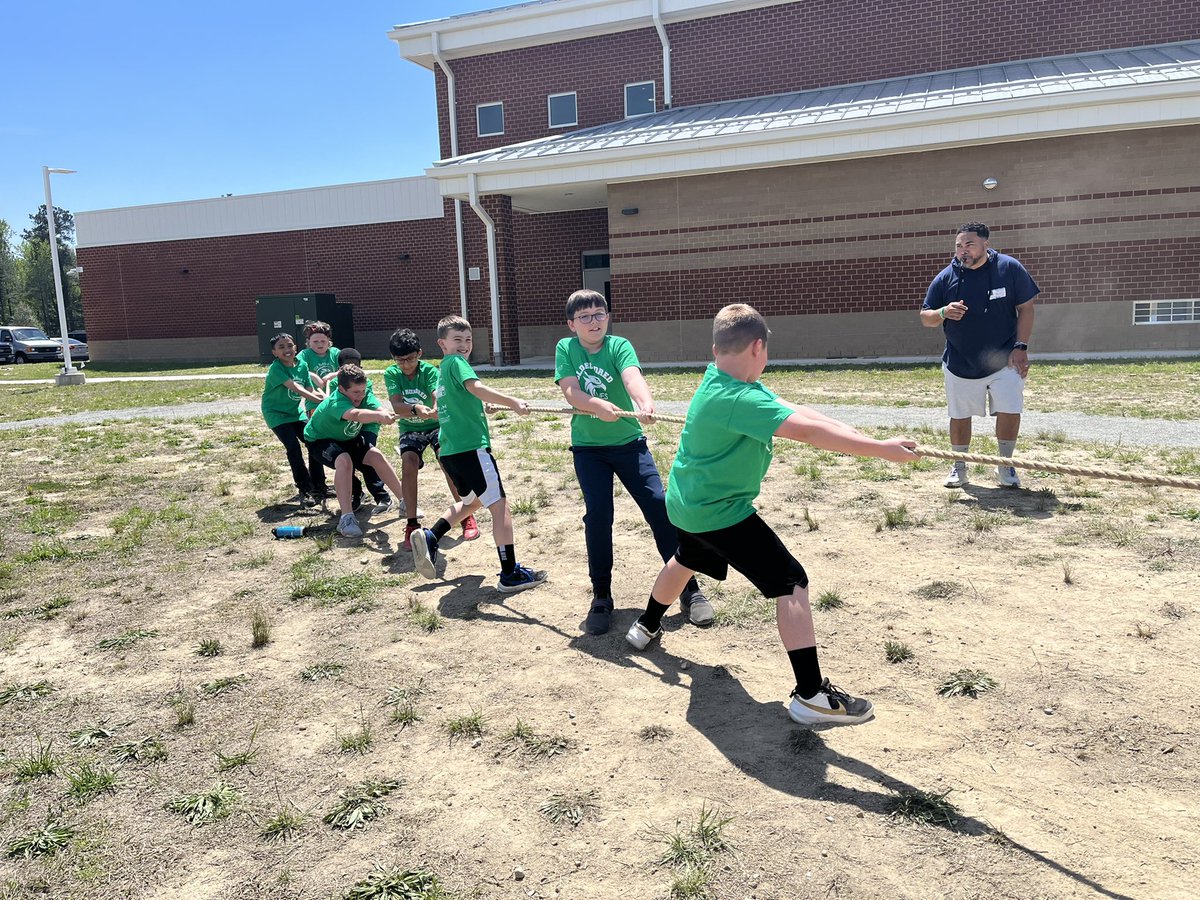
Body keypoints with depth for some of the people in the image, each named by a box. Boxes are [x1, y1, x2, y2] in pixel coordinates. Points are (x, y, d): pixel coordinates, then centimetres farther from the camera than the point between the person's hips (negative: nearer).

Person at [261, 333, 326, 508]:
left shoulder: (302, 365, -2)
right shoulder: (276, 368, -23)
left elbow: (310, 390, -5)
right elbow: (295, 387, -35)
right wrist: (320, 400, -42)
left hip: (295, 412, 7)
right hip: (276, 413, -7)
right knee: (293, 447, -20)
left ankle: (318, 484, 20)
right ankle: (305, 490, -13)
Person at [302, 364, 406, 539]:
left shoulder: (363, 395, -20)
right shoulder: (336, 403, -39)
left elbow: (378, 409, -39)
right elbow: (356, 414, -61)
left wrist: (386, 415, -64)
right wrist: (379, 416, -80)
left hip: (349, 438, 6)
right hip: (320, 439, -6)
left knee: (377, 457, -12)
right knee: (344, 460, -34)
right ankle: (346, 519, -36)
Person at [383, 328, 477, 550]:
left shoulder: (430, 371, -19)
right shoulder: (391, 374, -14)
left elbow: (437, 398, -36)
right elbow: (397, 406, -27)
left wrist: (437, 410, -60)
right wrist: (416, 409, -49)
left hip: (435, 424, -1)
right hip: (410, 428, 1)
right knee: (408, 462, -26)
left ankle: (466, 516, -8)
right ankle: (412, 524, -18)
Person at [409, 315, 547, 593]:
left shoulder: (441, 371, 19)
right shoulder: (456, 362, -8)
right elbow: (476, 387, -27)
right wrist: (513, 402, -37)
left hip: (449, 450, 10)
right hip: (471, 447, -10)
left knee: (471, 501, 28)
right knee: (499, 505, -6)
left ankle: (429, 537, 17)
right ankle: (510, 573, -6)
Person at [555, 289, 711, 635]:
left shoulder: (619, 346, -6)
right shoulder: (565, 348, 0)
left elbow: (632, 377, -27)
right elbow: (571, 391, -14)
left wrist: (645, 403, -48)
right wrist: (597, 405, -34)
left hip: (628, 441, -1)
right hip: (587, 446, 1)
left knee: (659, 506, -7)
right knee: (597, 515, -7)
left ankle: (689, 588, 6)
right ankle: (601, 596, 11)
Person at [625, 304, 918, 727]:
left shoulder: (719, 381, 0)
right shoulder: (737, 399, -29)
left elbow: (793, 411, -5)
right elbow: (805, 430, -37)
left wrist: (858, 439, -12)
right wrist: (880, 449, -35)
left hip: (688, 504, 10)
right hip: (720, 512, -10)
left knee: (686, 560, 35)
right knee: (791, 583, -8)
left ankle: (646, 626, 56)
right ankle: (810, 695, -7)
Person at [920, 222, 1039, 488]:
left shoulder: (1010, 269, -7)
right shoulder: (945, 278, -5)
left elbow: (1025, 309, -2)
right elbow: (925, 317, 0)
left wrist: (1021, 347, -10)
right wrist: (943, 313, -23)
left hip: (1004, 361, -1)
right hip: (959, 364, 1)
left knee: (1010, 412, -9)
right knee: (959, 416, 8)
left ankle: (1005, 466, 12)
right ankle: (959, 468, 26)